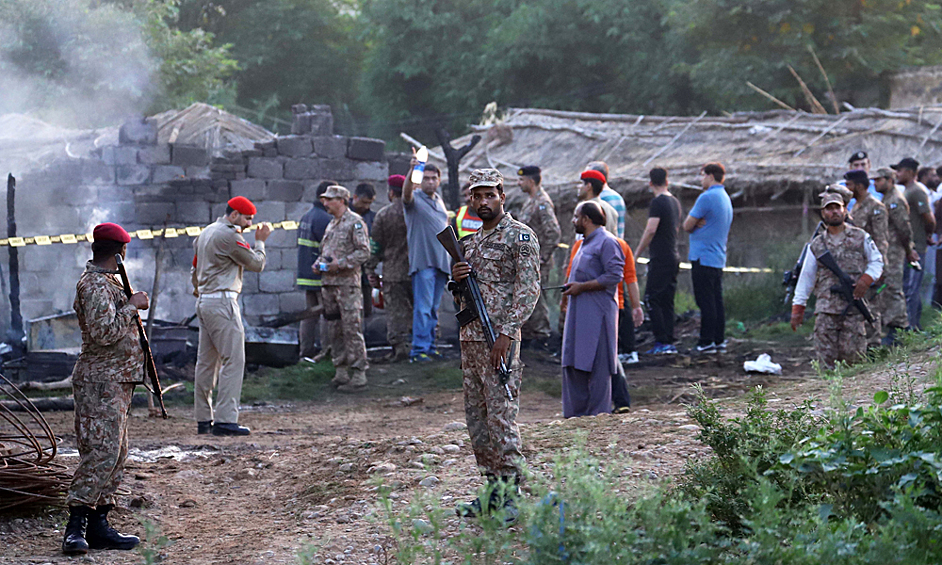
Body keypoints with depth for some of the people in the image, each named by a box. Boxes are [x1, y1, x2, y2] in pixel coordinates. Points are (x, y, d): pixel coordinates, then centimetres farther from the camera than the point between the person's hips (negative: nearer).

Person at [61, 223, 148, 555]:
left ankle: (98, 525, 13)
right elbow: (104, 332, -24)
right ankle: (76, 525, -16)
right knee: (102, 453, -15)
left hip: (116, 381, 11)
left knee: (115, 455, 10)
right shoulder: (94, 284, -14)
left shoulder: (107, 281, 18)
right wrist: (131, 306, -15)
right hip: (101, 381, -11)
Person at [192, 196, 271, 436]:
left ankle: (204, 419, 13)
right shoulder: (229, 236, -13)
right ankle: (225, 419, -14)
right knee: (233, 360, -10)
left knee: (206, 362, 11)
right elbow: (256, 264, -8)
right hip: (222, 302, -10)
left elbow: (195, 270, 25)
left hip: (203, 302, 10)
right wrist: (260, 241, 6)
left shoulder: (206, 232, 18)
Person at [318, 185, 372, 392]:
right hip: (329, 283, 9)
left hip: (348, 283, -9)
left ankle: (358, 375, -8)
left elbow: (364, 252, -13)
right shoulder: (331, 224, 19)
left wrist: (340, 264, -19)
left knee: (352, 328, -10)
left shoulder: (355, 222, -7)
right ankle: (341, 372, 17)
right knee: (335, 329, 10)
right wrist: (319, 263, 9)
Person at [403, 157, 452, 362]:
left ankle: (429, 345, 18)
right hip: (423, 261, -7)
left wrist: (449, 259, 20)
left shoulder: (438, 200, 17)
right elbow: (406, 193, -30)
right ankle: (418, 349, -11)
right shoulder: (415, 199, -5)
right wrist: (412, 169, -47)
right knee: (423, 307, -11)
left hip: (441, 261, 7)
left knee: (434, 308, 11)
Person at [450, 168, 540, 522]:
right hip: (470, 337, 8)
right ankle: (493, 489, 17)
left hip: (500, 338, -8)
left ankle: (511, 497, -7)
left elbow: (529, 290, -13)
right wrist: (455, 277, 1)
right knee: (476, 416, 10)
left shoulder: (520, 237, -6)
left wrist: (507, 333, -21)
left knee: (501, 414, -10)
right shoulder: (470, 241, 18)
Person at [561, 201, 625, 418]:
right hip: (578, 312, 10)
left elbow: (614, 276, -17)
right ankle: (576, 412, 12)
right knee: (573, 363, 7)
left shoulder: (607, 242, -8)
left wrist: (581, 287, -16)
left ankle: (597, 414, -3)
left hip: (597, 312, -10)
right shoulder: (584, 243, 22)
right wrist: (570, 288, 15)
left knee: (597, 366, -7)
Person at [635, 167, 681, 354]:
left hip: (661, 259, -9)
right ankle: (669, 343, 8)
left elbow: (651, 230, -20)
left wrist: (637, 253, -11)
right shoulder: (675, 202, 15)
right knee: (667, 301, 10)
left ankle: (661, 342, -11)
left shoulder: (657, 202, -13)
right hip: (673, 258, 9)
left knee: (651, 299, -7)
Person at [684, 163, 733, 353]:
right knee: (716, 301, 10)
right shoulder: (726, 198, 16)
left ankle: (707, 342, -4)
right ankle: (720, 341, 12)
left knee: (706, 303, -6)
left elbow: (687, 226, -11)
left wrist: (695, 223, 9)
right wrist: (699, 223, 0)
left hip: (703, 258, -9)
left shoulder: (706, 198, -14)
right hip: (719, 258, 9)